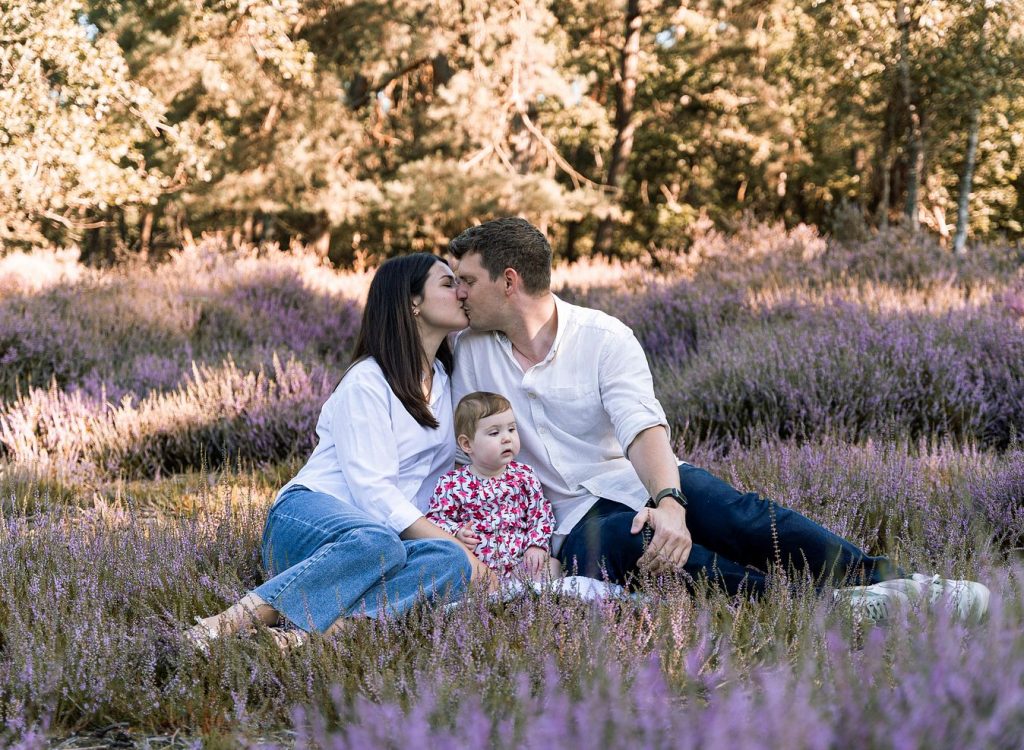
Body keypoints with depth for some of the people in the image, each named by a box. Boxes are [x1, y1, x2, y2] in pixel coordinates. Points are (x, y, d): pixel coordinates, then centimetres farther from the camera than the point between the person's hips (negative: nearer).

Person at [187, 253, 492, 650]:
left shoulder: (446, 380, 19)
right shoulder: (367, 382, -6)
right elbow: (372, 490, -16)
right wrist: (452, 541, -21)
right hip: (308, 515, -6)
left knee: (451, 562, -29)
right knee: (377, 543, -42)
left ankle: (308, 631, -43)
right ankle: (235, 620, -41)